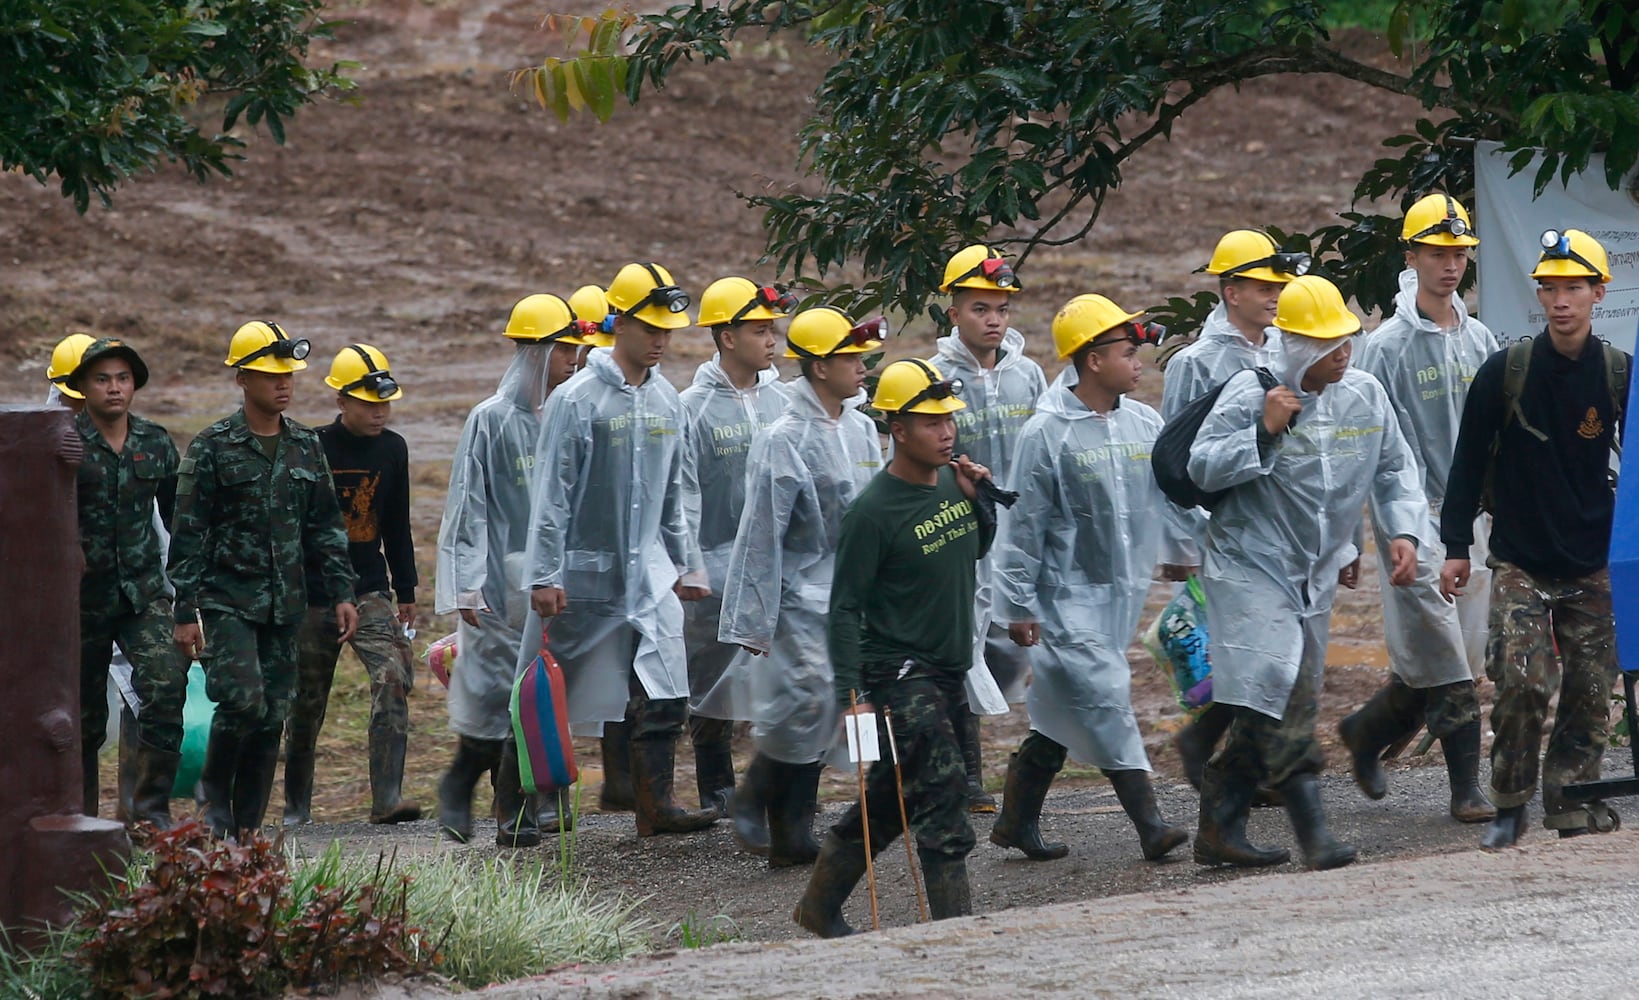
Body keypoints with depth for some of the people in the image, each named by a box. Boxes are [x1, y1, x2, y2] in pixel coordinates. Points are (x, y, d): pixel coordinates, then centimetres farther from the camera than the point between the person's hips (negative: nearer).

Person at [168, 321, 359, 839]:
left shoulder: (306, 447, 11)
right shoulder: (213, 447, -4)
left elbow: (326, 526, 17)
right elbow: (188, 534, -5)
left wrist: (341, 593, 8)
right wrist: (186, 612, -10)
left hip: (284, 603, 5)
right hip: (227, 598, -5)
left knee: (273, 716, 3)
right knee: (243, 699, -20)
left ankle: (246, 829, 10)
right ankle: (215, 791, 6)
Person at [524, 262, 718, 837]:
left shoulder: (666, 401, 9)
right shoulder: (577, 400, -10)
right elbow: (552, 494, -10)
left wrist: (685, 563, 19)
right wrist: (544, 575, -13)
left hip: (649, 574, 5)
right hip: (585, 574, -5)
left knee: (663, 697, -7)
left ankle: (656, 804, -5)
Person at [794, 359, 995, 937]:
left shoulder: (951, 483, 5)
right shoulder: (874, 511, -17)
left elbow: (976, 550, 23)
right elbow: (845, 609, -15)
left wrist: (979, 499, 3)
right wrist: (852, 693, -20)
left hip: (947, 671, 8)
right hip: (897, 672, -8)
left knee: (891, 797, 14)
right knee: (942, 786, -16)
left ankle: (820, 906, 28)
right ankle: (954, 921, -15)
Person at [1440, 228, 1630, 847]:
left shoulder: (1621, 376, 1)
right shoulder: (1505, 371, -4)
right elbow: (1469, 460, 1)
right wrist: (1456, 547, -1)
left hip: (1594, 564, 2)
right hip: (1519, 562, -2)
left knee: (1590, 690, 1)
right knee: (1521, 683, -12)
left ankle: (1570, 801, 12)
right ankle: (1509, 807, 0)